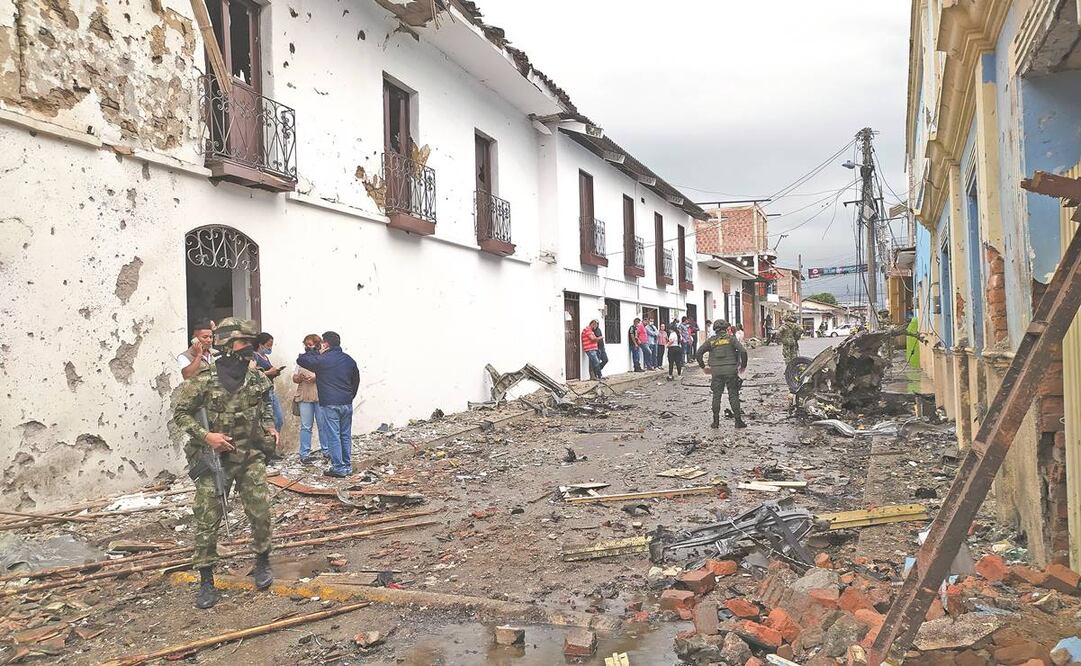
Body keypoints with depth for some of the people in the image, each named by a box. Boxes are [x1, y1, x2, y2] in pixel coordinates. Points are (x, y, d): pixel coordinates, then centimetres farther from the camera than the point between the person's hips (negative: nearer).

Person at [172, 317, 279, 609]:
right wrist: (205, 435, -17)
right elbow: (179, 413, -7)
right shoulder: (203, 381, -13)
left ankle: (262, 563, 26)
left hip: (250, 457, 3)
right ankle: (206, 581, 14)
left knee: (260, 513, 3)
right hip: (214, 460, -3)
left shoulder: (257, 378, 1)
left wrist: (270, 427, 6)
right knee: (207, 521, 1)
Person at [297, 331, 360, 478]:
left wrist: (317, 352, 5)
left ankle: (338, 468, 0)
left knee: (333, 436, -1)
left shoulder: (322, 360, -9)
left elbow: (300, 360, -1)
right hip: (347, 404, 6)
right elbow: (356, 379, 17)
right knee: (346, 435, 12)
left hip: (330, 404, -6)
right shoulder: (349, 359, 9)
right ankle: (347, 466, 17)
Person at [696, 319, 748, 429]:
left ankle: (716, 421, 9)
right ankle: (738, 420, 2)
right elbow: (743, 351, -9)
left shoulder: (711, 340, 6)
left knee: (716, 395, 9)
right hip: (730, 370, -1)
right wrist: (743, 365, 4)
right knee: (733, 395, 3)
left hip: (716, 371, 1)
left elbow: (699, 353, 2)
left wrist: (702, 366, 14)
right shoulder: (730, 339, 0)